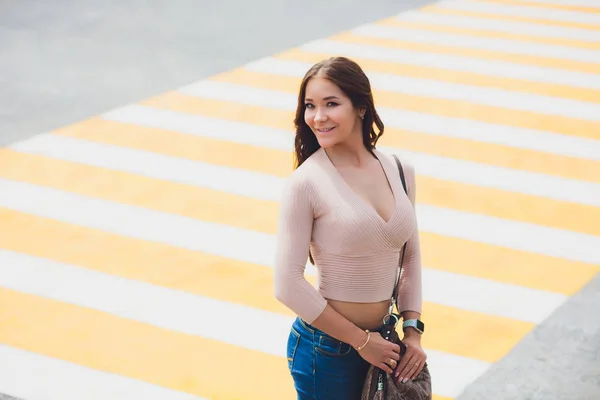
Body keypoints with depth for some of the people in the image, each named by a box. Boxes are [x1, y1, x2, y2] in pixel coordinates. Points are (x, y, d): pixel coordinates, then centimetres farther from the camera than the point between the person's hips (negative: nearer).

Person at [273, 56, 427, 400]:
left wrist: (412, 330, 2)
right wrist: (361, 340, -12)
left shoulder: (400, 171, 0)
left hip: (380, 342, 5)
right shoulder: (306, 183, -16)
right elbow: (288, 285, -17)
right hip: (326, 349, -5)